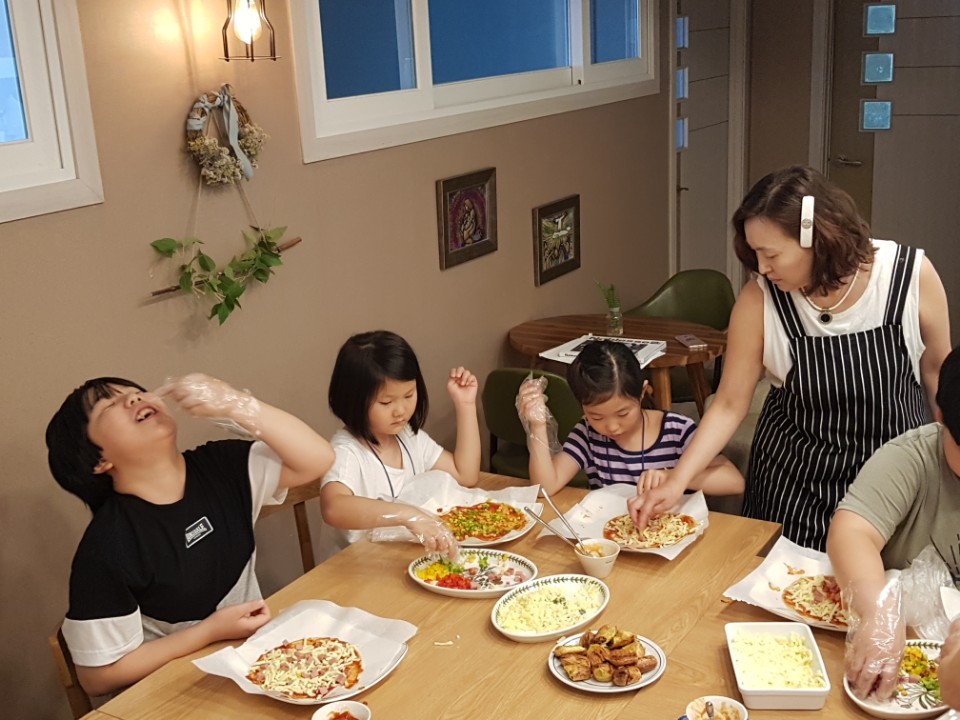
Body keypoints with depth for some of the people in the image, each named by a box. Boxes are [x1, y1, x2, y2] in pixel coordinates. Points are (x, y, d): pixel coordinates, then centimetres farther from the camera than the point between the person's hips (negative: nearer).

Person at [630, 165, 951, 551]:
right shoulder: (758, 300, -17)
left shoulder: (914, 275, -18)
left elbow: (938, 372, -1)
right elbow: (729, 404, -10)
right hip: (793, 480, 0)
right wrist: (676, 482, -17)